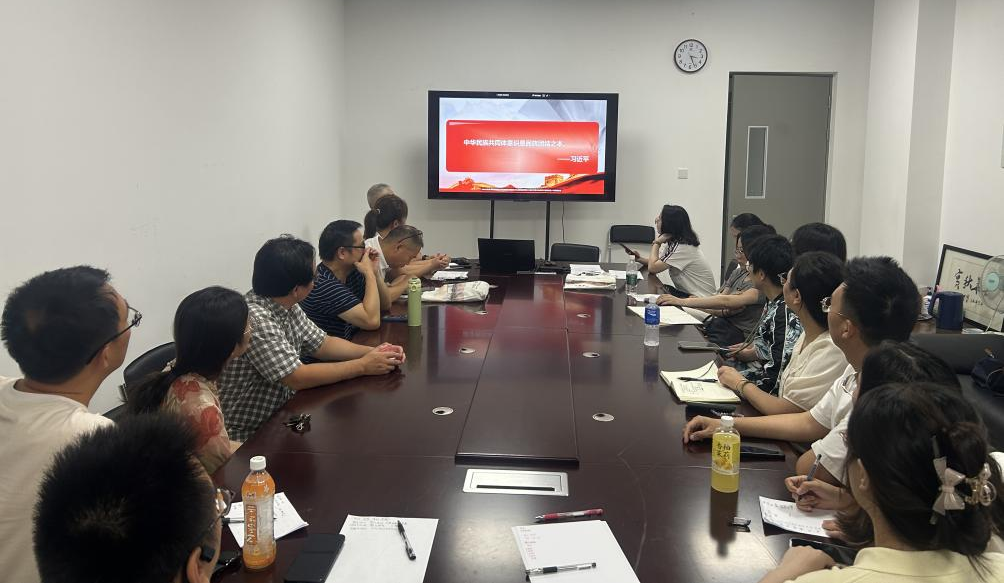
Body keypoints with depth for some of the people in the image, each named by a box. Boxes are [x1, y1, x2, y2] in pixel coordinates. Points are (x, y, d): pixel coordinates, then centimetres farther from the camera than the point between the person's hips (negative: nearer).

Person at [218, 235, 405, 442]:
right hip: (249, 435, -8)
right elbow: (297, 378, -27)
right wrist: (363, 366, -19)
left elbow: (321, 344, 11)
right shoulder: (256, 319, -26)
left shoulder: (287, 306, 2)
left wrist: (372, 352, -5)